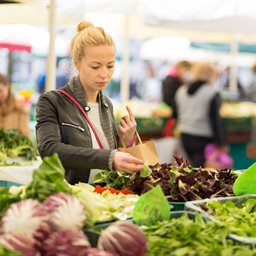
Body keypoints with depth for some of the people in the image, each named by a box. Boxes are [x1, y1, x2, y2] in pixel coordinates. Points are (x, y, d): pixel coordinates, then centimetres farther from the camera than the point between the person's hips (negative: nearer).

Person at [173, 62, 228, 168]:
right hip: (203, 138, -6)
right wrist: (222, 143, -7)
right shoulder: (212, 93, -10)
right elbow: (216, 119, -11)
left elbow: (176, 114, 15)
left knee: (195, 166, 19)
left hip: (185, 136, 6)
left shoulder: (181, 91, 9)